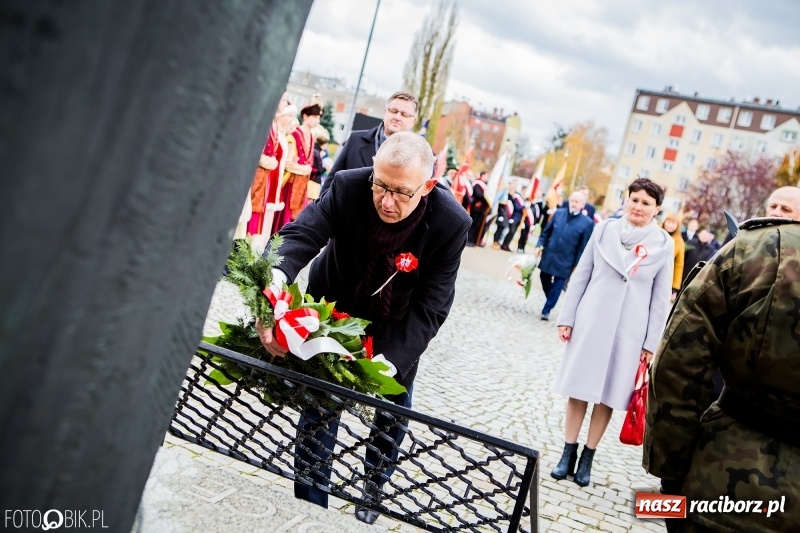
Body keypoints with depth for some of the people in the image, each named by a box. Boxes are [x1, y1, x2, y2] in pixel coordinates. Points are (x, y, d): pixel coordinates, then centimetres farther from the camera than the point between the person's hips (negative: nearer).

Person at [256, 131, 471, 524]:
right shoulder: (348, 186, -29)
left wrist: (390, 362, -42)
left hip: (397, 326, 1)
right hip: (335, 311, 0)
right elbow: (302, 233, -41)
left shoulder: (451, 223, -30)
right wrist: (275, 291, -62)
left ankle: (371, 497, 40)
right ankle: (310, 504, 20)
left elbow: (430, 307, -29)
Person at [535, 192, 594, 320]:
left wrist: (577, 265, -7)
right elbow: (546, 231, 8)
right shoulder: (559, 213, 1)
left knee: (557, 287, 4)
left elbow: (583, 247, -7)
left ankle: (546, 310, 15)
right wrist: (540, 244, -3)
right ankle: (550, 303, 38)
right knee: (545, 280, 16)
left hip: (565, 262, -4)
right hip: (548, 256, 4)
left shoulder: (587, 223, -10)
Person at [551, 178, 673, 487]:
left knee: (608, 395, 8)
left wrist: (651, 342, -1)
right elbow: (581, 275, 3)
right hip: (591, 322, 1)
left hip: (629, 331, 0)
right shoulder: (605, 229, -1)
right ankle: (568, 453, 19)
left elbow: (661, 297, 1)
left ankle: (587, 457, 21)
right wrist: (567, 317, 1)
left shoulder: (663, 243, -3)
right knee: (579, 389, 7)